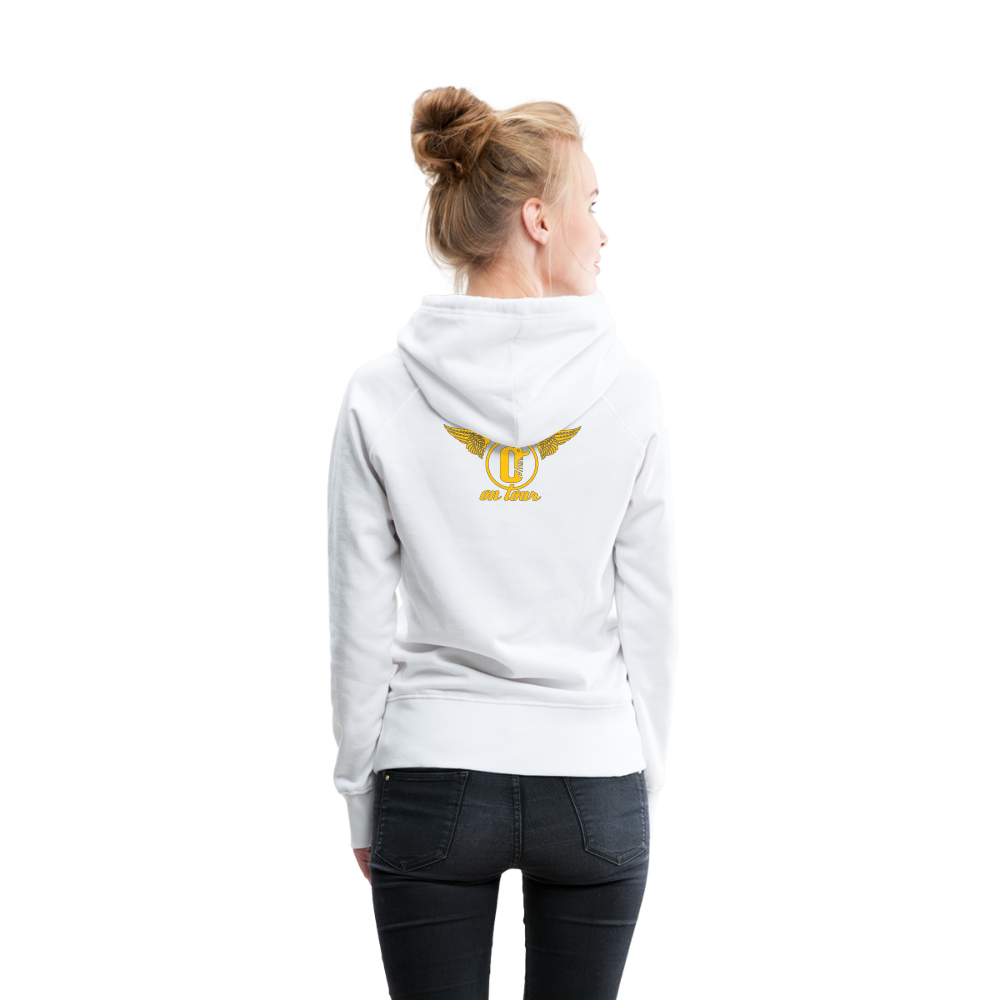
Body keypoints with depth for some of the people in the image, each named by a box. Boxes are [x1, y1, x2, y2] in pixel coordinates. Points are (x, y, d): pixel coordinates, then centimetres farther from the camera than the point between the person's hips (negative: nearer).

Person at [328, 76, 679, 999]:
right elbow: (652, 613, -1)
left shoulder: (380, 395, -6)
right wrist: (644, 783, 10)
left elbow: (359, 626, -2)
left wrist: (360, 794, 9)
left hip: (431, 781, 0)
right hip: (594, 784, 0)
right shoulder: (626, 388, -6)